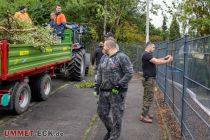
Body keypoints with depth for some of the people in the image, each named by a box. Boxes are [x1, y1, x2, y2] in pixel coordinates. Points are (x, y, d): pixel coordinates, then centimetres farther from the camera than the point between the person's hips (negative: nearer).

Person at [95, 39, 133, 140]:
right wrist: (97, 85, 6)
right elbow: (99, 72, 15)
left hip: (117, 92, -7)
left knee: (116, 115, 2)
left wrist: (119, 85, -18)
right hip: (104, 91, 7)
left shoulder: (122, 57, -10)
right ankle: (110, 130, 37)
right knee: (101, 113, 14)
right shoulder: (103, 57, 11)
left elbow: (129, 73, -14)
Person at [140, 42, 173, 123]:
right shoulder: (147, 55, -17)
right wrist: (168, 61, -13)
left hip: (150, 79, 11)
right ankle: (143, 116, -1)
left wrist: (165, 58, 10)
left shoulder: (148, 55, 17)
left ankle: (145, 113, 24)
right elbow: (157, 62, -23)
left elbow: (156, 60, 19)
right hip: (149, 79, -11)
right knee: (149, 98, -6)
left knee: (147, 97, 15)